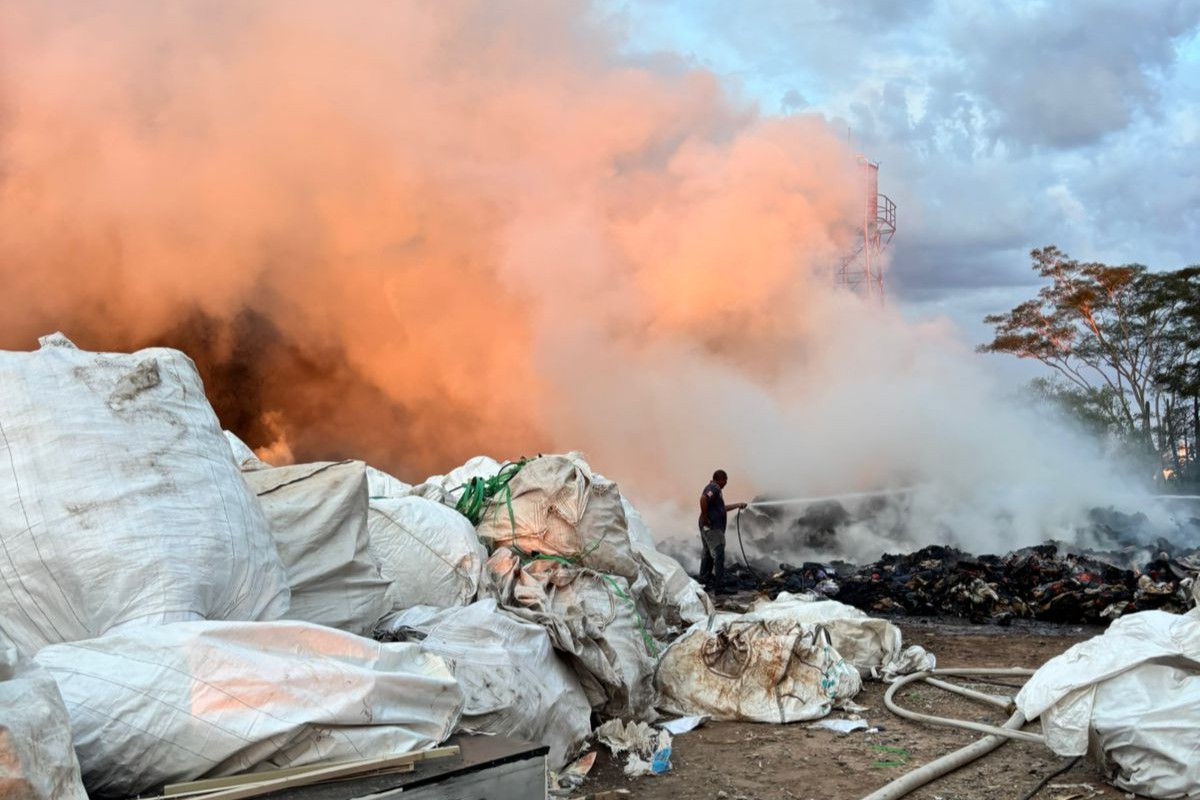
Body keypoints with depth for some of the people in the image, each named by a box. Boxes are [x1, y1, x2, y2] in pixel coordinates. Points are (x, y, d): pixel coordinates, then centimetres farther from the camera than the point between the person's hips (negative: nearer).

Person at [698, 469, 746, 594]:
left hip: (708, 528, 11)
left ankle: (704, 583, 22)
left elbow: (721, 508, 31)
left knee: (707, 555, 16)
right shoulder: (714, 488, -11)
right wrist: (705, 518, -23)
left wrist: (737, 505, 34)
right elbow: (703, 499, -29)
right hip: (712, 528, -11)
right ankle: (719, 587, -11)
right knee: (718, 556, -10)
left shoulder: (713, 488, 22)